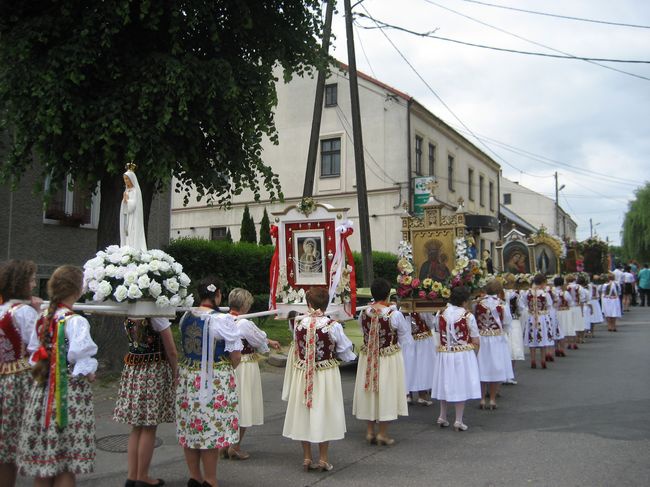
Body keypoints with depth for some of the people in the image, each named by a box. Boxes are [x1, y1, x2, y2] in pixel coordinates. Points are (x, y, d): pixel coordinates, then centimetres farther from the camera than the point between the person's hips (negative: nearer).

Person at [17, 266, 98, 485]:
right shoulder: (76, 321, -15)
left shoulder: (42, 319, 6)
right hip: (70, 393, -7)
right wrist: (90, 373, -3)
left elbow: (33, 351, 12)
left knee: (42, 461, 14)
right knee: (66, 467, 3)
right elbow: (80, 356, -20)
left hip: (42, 390, 7)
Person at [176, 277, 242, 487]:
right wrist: (226, 368, 7)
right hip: (214, 381, -6)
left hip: (188, 380, 6)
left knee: (190, 429, 14)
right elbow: (236, 356, -12)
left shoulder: (186, 317, 2)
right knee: (212, 431, 4)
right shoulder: (222, 320, -16)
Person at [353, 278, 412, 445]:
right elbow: (404, 334, -4)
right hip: (389, 357, -3)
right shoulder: (395, 314, -18)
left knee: (369, 392, 14)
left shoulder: (363, 313, -9)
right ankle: (382, 434, 15)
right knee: (386, 392, 8)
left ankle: (370, 432, 23)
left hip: (368, 358, 3)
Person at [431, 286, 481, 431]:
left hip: (444, 354, 4)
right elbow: (476, 342, -8)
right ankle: (458, 420, 9)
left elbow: (441, 334, 6)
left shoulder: (442, 314, -3)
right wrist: (473, 354, 9)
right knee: (461, 385, 5)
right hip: (464, 354, -4)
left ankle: (442, 417, 24)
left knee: (446, 384, 16)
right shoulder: (468, 316, -12)